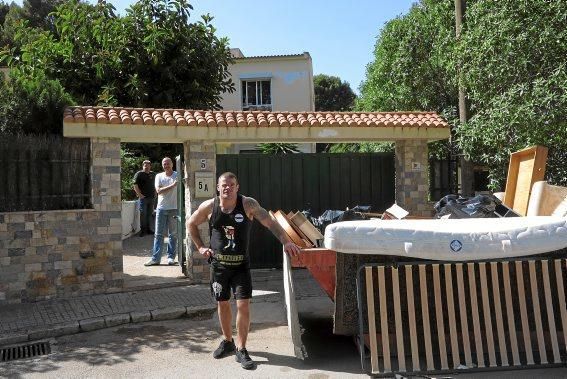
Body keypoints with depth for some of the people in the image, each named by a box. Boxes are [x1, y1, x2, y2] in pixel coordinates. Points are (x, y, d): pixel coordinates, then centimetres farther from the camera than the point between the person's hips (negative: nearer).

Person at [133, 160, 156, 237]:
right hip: (143, 197, -5)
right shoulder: (139, 174, -4)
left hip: (151, 197, 6)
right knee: (143, 214, -5)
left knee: (149, 214, 11)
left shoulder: (153, 174, 14)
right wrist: (140, 195, -17)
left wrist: (155, 194, 13)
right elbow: (135, 185, -9)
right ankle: (142, 230, 2)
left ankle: (148, 229, 20)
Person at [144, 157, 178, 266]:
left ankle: (171, 257, 14)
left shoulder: (178, 175, 2)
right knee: (159, 234, 3)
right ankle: (155, 258, 5)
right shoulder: (159, 176, 8)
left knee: (173, 234, 5)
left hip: (174, 208, -1)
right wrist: (172, 186, -15)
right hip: (161, 208, 2)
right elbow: (159, 191, -7)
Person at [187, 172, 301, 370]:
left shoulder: (248, 204, -12)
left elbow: (270, 222, -17)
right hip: (218, 264, 2)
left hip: (241, 265, -2)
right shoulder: (209, 206, -6)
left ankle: (241, 350, 8)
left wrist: (286, 241, -29)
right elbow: (191, 224, 11)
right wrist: (200, 247, 4)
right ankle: (227, 342, 34)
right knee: (222, 303, 13)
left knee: (243, 305, -7)